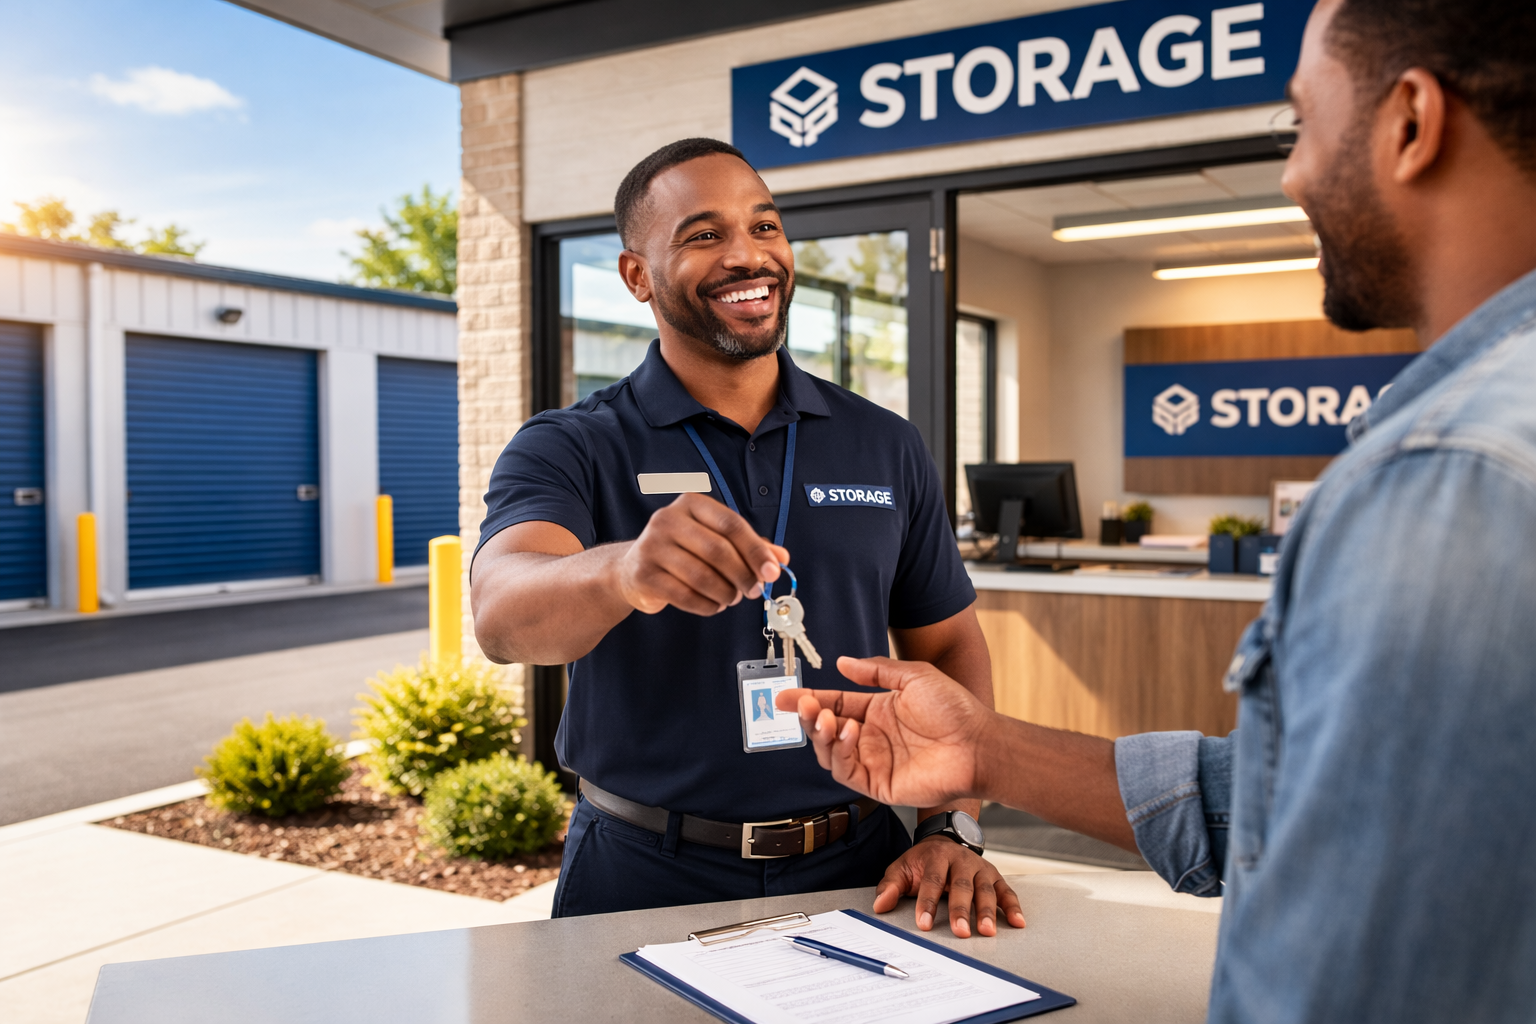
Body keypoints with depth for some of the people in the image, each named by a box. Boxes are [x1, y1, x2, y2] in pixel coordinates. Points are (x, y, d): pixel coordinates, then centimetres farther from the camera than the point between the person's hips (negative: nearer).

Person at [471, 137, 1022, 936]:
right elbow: (503, 615, -22)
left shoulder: (887, 448, 6)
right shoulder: (567, 450, -3)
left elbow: (951, 647, 9)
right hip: (645, 884, -2)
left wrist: (950, 830, -5)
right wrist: (623, 570, -43)